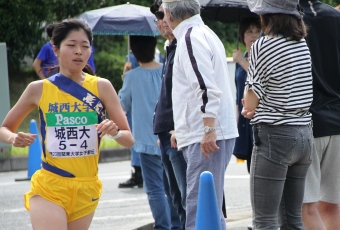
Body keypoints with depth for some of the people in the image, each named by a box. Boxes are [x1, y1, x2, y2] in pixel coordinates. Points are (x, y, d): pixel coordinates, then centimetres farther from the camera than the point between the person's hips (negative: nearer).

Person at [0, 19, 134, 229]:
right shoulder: (39, 89, -1)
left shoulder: (101, 87, 0)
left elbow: (129, 140, 0)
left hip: (87, 190, 2)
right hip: (49, 188, -2)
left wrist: (115, 132, -22)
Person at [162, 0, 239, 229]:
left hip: (206, 138, -10)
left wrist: (208, 130, -27)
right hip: (206, 134, 10)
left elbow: (207, 88, -22)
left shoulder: (191, 38, -12)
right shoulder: (204, 34, 20)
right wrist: (182, 130, 29)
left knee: (199, 211, -13)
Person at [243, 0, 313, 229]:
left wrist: (250, 108, 13)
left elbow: (251, 100, -8)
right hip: (304, 134, 8)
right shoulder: (302, 43, 9)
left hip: (275, 135, -8)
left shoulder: (263, 46, -13)